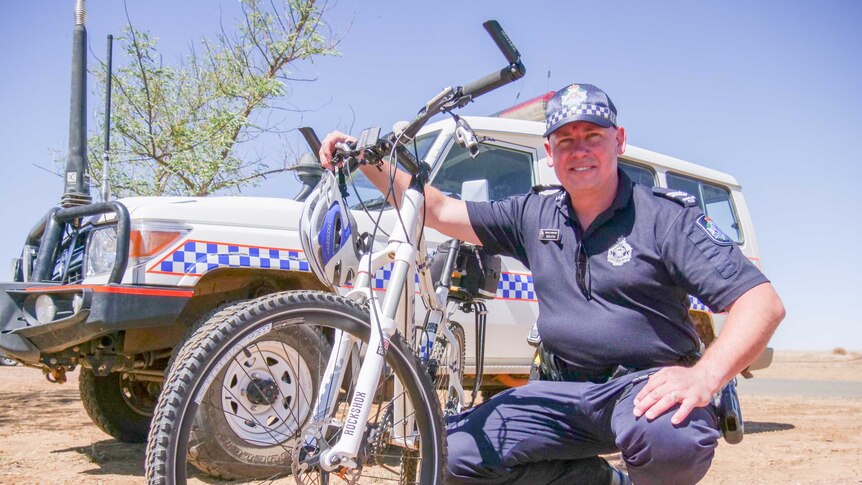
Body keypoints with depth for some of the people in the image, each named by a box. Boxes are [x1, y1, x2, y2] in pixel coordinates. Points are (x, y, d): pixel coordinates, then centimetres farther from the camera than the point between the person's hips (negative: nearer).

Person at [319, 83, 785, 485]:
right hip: (569, 392, 5)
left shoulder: (668, 216, -8)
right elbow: (438, 211, 8)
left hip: (647, 386, -5)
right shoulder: (533, 215, 6)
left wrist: (704, 377, -32)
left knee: (670, 439, -39)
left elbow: (763, 302, -15)